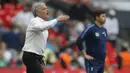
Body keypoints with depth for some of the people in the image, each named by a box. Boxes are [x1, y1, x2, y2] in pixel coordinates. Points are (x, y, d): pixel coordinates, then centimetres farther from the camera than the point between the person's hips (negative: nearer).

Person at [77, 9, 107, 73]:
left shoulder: (104, 30, 11)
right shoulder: (91, 29, -12)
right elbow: (79, 41, -16)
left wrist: (104, 53, 15)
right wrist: (85, 55, -14)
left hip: (102, 62, 8)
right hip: (92, 62, -8)